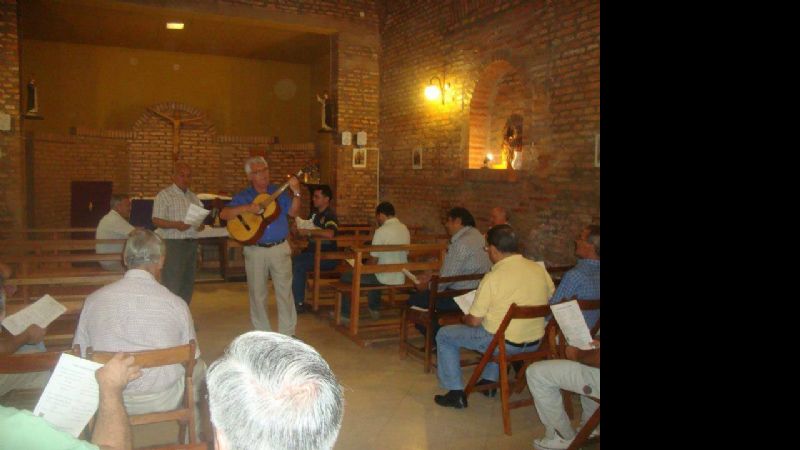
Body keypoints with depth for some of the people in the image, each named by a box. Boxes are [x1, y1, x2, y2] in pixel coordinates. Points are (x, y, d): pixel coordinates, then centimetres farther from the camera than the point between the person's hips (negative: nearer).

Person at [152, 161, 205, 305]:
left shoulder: (193, 197, 18)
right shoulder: (164, 195, -2)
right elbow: (156, 220, -10)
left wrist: (201, 225, -3)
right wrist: (176, 225, -26)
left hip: (191, 243, 7)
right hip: (173, 243, -7)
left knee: (187, 284, 10)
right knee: (172, 286, -8)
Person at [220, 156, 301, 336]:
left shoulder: (279, 192, 5)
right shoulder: (243, 196, 2)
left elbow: (293, 212, -6)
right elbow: (223, 214, -9)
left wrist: (296, 193, -21)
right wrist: (247, 208, -22)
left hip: (280, 248, 0)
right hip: (255, 250, 0)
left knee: (285, 291, 2)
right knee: (257, 293, 8)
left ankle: (287, 333, 12)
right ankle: (262, 333, 22)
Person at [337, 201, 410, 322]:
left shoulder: (381, 231, -18)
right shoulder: (405, 229, 4)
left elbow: (373, 259, -13)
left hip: (385, 279, -8)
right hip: (401, 278, 8)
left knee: (345, 276, 9)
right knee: (375, 272, 39)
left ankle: (346, 313, 21)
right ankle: (374, 309, 43)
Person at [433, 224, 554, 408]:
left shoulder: (493, 277, -20)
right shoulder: (540, 270, -4)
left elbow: (474, 321, -15)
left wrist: (465, 318, 8)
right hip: (535, 344, 7)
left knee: (444, 335, 12)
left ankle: (456, 393, 14)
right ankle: (489, 380, 40)